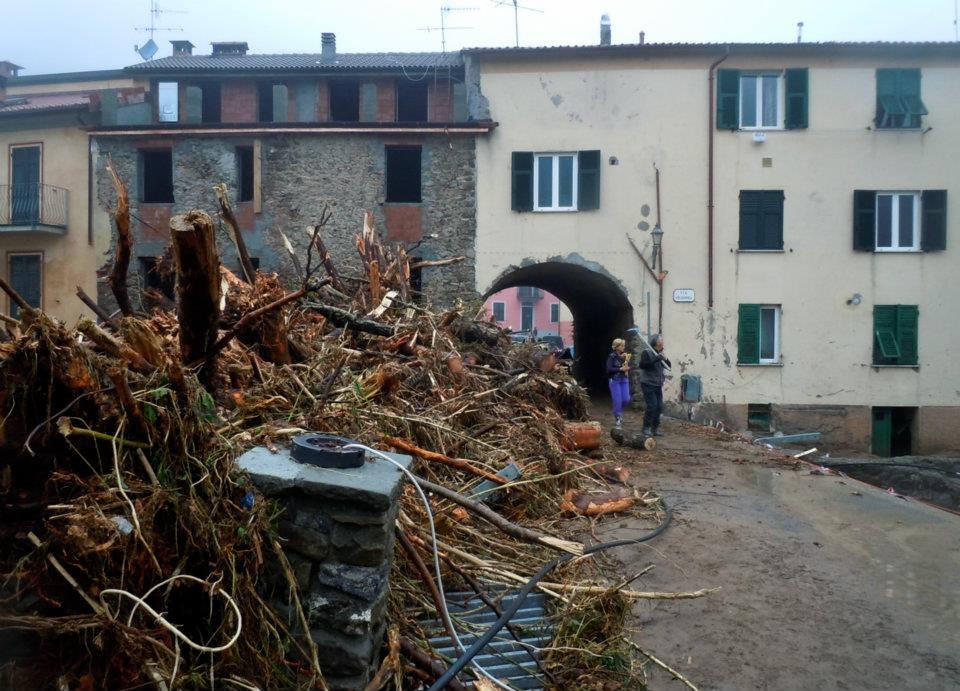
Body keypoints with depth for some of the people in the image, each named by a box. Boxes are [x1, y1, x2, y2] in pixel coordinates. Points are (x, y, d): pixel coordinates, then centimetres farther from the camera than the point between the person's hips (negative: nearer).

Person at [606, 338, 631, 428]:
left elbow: (629, 367, 6)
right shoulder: (612, 356, -8)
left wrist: (627, 364, -14)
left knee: (626, 399, 0)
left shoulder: (625, 356, 7)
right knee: (617, 401, -6)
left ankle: (619, 411, 31)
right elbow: (609, 369, -16)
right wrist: (620, 369, -19)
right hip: (615, 380, -5)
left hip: (624, 380, 5)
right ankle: (617, 418, 10)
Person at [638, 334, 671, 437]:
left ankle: (655, 428, 14)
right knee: (652, 406, -13)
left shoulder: (661, 353, 12)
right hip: (648, 385, -7)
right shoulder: (646, 353, -9)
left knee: (659, 407, 3)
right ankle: (646, 428, -1)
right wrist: (656, 359, -28)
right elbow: (642, 365, -23)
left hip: (658, 385, 7)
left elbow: (668, 366, 13)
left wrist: (665, 359, -8)